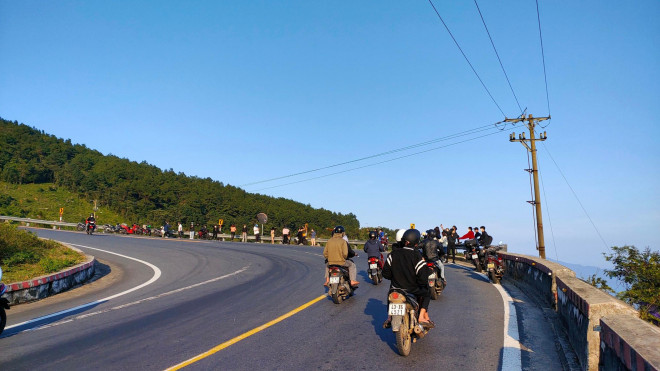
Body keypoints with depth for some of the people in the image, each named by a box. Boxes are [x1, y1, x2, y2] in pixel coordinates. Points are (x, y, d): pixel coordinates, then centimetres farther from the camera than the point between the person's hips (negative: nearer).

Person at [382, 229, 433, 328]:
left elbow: (385, 273, 0)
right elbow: (423, 279, -17)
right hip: (412, 290, -3)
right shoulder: (417, 256, -16)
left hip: (396, 289, 3)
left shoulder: (393, 253, -5)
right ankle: (422, 317, 10)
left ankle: (389, 317, 25)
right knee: (426, 294, 25)